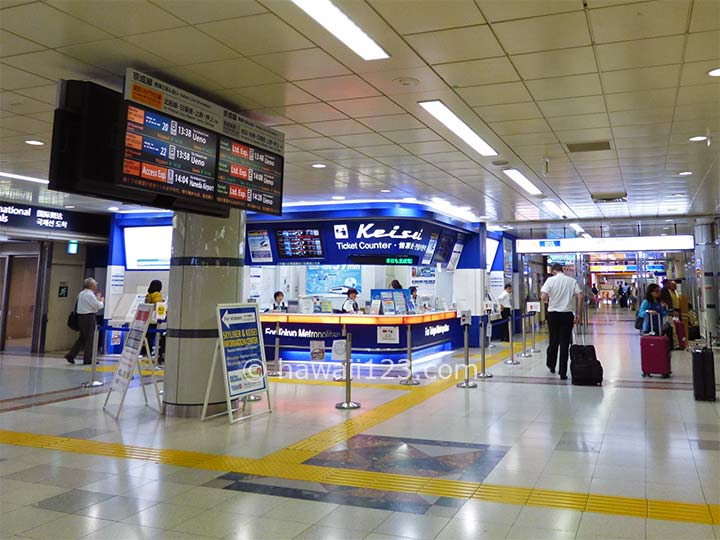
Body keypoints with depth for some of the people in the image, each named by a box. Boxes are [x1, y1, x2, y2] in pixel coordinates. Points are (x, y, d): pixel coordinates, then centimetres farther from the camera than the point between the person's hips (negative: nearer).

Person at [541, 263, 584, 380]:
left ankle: (551, 365, 30)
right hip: (567, 314, 1)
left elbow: (544, 297, -14)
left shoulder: (551, 280, -3)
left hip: (553, 313, -1)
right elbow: (580, 297, -5)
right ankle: (563, 372, 3)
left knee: (553, 341, 15)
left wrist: (548, 300, 10)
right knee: (565, 343, 2)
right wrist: (578, 314, 1)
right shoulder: (572, 281, 4)